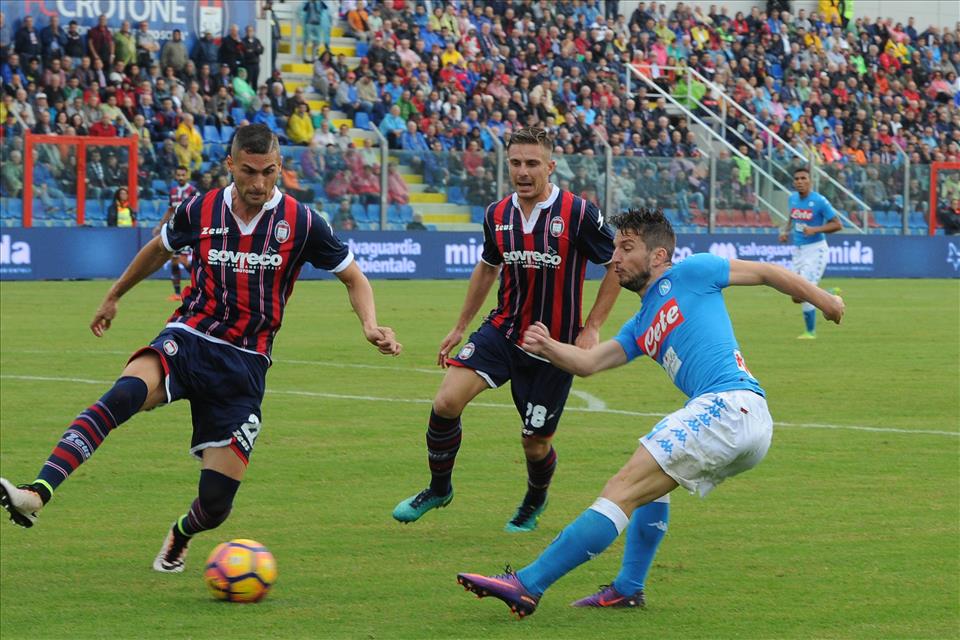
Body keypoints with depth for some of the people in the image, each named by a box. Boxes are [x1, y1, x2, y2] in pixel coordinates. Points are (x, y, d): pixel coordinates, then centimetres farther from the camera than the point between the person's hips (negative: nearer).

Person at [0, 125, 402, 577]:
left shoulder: (301, 222, -4)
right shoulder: (200, 211, 1)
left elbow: (353, 277, 9)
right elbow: (160, 248, 24)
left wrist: (370, 325, -9)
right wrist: (114, 295, 33)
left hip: (245, 363, 0)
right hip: (187, 340, 0)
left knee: (216, 502, -5)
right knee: (126, 392, -35)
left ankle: (181, 534, 35)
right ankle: (37, 493, -49)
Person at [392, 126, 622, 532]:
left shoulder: (578, 214, -14)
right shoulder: (497, 216, 0)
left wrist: (592, 328, -8)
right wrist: (460, 327, 22)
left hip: (554, 344, -3)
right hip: (502, 331, 3)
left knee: (535, 440, 6)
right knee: (447, 401, -17)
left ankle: (535, 500, 41)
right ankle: (438, 489, 6)